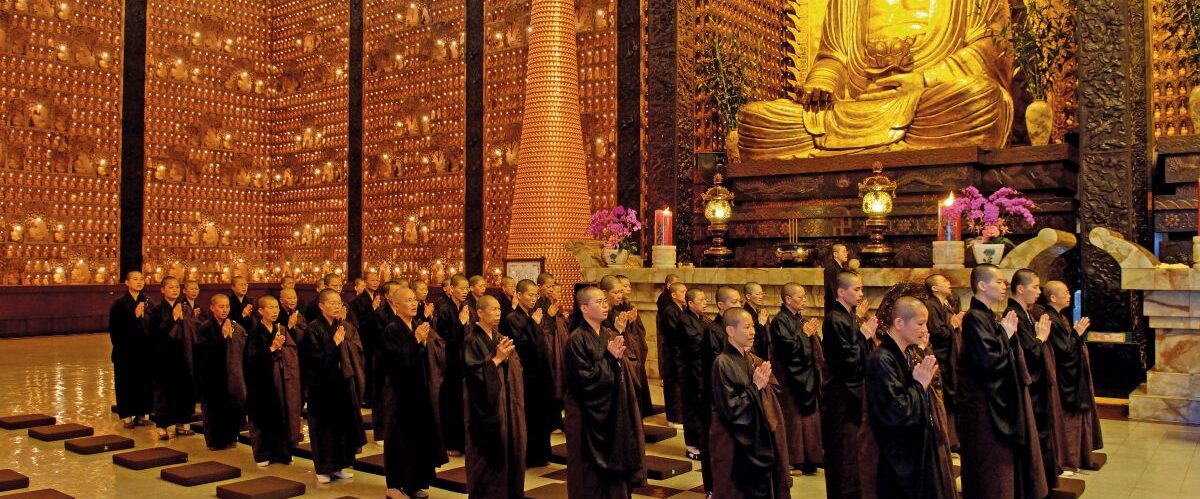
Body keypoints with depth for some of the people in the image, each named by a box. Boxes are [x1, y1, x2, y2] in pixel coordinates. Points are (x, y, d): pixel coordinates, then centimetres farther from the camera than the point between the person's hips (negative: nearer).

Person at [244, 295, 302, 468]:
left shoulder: (282, 330, 8)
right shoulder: (255, 333, -7)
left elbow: (293, 350, 3)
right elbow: (251, 358, -15)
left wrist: (281, 347, -15)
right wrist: (272, 348, -20)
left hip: (282, 379, 4)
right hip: (263, 381, -4)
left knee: (283, 415, 5)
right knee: (264, 417, 3)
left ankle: (281, 451, 15)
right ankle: (263, 454, 14)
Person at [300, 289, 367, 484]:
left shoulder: (347, 327, 7)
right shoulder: (314, 329, -9)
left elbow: (358, 349, -2)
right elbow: (315, 358, -16)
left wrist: (343, 340, -16)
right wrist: (334, 342, -18)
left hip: (344, 382, 5)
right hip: (322, 385, -5)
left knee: (343, 424, 8)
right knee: (324, 426, 3)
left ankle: (339, 465, 19)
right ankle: (323, 469, 13)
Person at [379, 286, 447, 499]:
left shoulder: (418, 326, 9)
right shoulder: (391, 330, -13)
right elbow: (398, 360, -23)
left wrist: (424, 341, -3)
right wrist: (416, 340, -23)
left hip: (419, 389, 7)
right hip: (400, 392, -7)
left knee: (420, 435, 10)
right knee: (400, 438, 1)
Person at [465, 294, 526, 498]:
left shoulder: (501, 338, 11)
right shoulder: (472, 341, -11)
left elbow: (516, 367, 11)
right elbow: (475, 372, -18)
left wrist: (508, 357, -8)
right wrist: (497, 359, -19)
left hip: (506, 402, 7)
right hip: (486, 405, -7)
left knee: (508, 449, 11)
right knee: (489, 454, 0)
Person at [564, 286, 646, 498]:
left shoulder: (610, 335, 7)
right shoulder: (577, 340, -14)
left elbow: (627, 373, 9)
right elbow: (585, 379, -20)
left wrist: (620, 358, -10)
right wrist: (610, 358, -16)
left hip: (613, 412, 7)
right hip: (588, 416, -7)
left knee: (614, 467, 12)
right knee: (590, 474, 3)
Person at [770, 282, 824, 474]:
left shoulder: (801, 319, 13)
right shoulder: (780, 321, -13)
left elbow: (814, 347, 17)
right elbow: (788, 347, -23)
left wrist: (812, 334, -1)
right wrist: (804, 334, -14)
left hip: (807, 377, 9)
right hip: (791, 378, -9)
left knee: (809, 417, 11)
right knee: (793, 419, -2)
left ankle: (807, 459, 19)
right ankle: (793, 461, 8)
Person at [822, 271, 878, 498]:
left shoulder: (850, 318, 13)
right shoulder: (835, 320, -16)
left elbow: (863, 354, 15)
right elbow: (848, 359, -20)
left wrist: (867, 335, -1)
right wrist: (864, 336, -11)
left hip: (854, 394, 10)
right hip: (841, 397, -10)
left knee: (851, 452, 15)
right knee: (844, 454, -5)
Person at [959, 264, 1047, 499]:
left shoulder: (987, 316, 12)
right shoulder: (974, 317, -18)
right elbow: (988, 358, -27)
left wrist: (1008, 333, 2)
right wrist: (1006, 334, -12)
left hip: (997, 400, 10)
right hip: (984, 406, -10)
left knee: (1000, 464, 16)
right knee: (990, 470, -2)